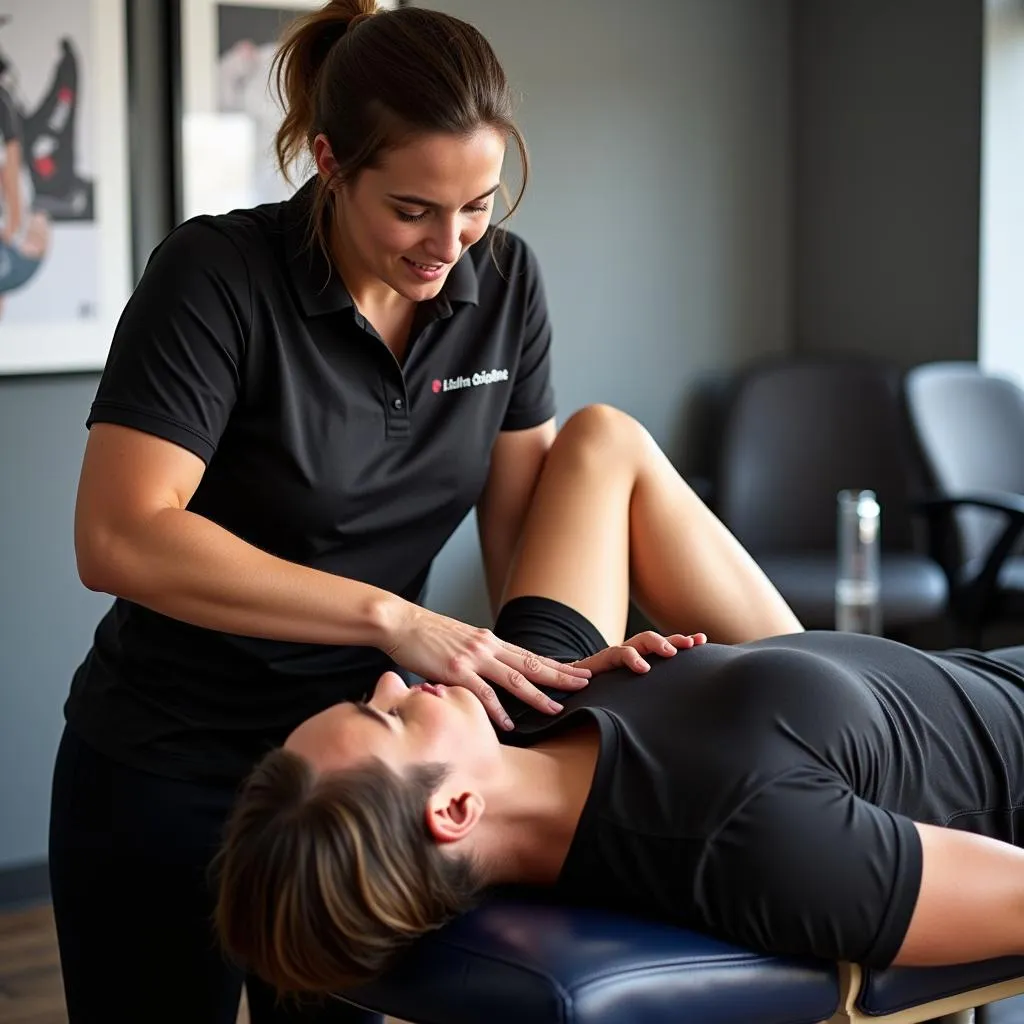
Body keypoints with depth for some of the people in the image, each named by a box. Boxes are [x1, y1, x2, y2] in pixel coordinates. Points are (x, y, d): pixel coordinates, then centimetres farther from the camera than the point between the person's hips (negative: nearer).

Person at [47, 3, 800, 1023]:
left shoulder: (503, 280, -3)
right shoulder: (217, 277, -20)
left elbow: (521, 517, 0)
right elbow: (119, 537, -28)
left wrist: (565, 656, -21)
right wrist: (390, 616, -32)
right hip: (169, 774, -4)